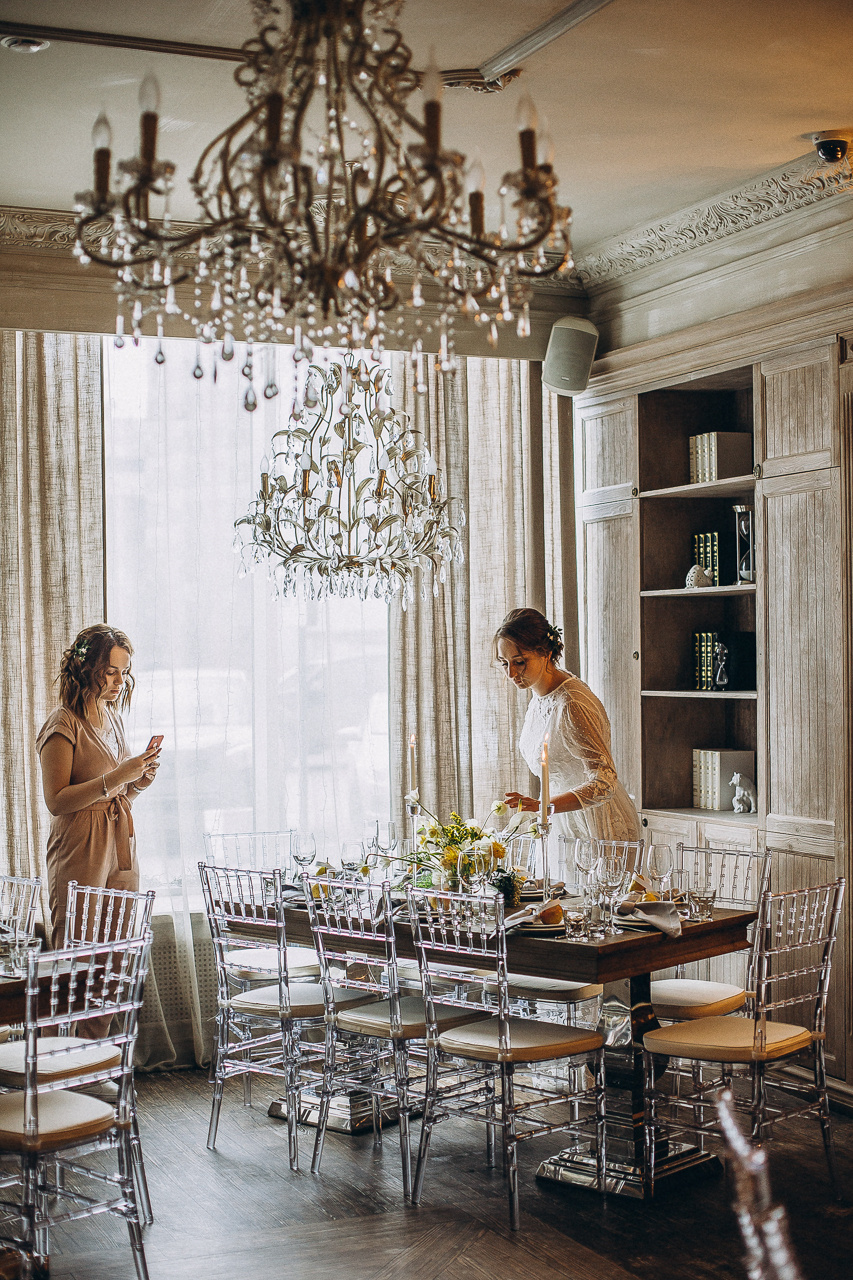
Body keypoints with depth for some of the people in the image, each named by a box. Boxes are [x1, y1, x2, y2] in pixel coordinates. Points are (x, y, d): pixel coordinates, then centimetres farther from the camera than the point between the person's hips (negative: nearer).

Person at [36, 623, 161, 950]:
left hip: (121, 850, 7)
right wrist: (117, 777, -19)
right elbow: (56, 802, -14)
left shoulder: (113, 720, 15)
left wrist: (139, 782, 1)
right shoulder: (63, 725, -8)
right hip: (80, 852, -7)